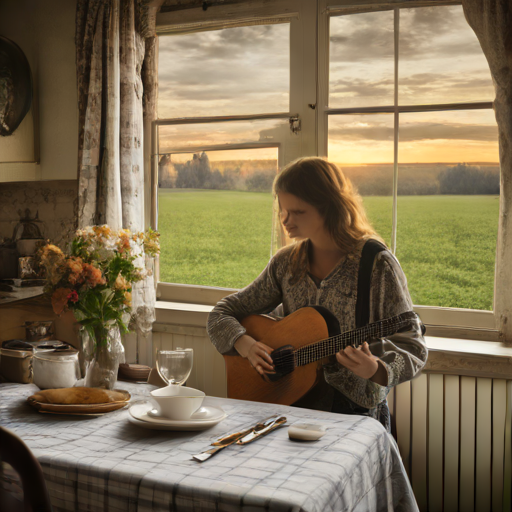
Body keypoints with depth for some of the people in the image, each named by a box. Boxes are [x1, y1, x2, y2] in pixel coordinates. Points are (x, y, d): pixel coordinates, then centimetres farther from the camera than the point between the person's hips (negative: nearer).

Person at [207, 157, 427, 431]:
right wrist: (246, 345, -9)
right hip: (292, 405, 3)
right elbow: (222, 313, 12)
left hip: (358, 411, -3)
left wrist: (375, 369, -28)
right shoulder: (285, 263, 7)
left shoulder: (377, 265, -8)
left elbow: (413, 349, -7)